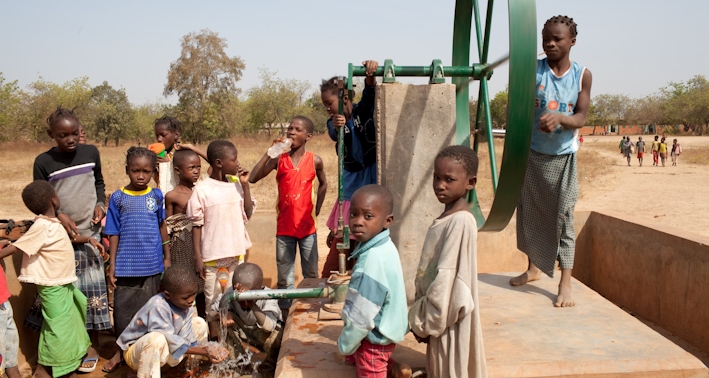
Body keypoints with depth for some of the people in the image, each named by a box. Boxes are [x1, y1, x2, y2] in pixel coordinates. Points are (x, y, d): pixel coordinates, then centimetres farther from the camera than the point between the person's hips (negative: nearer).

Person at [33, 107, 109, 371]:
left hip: (90, 233, 2)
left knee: (92, 289, 5)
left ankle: (92, 345, 18)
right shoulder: (43, 161, -5)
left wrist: (100, 204, -1)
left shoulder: (91, 152, 2)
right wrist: (59, 215, -15)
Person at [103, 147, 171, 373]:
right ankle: (121, 350, 26)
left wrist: (167, 256, 11)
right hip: (126, 266, 0)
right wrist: (112, 265, -2)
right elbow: (114, 234, -1)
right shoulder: (118, 198, -4)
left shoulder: (157, 196, -1)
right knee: (123, 309, 9)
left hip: (152, 265, 1)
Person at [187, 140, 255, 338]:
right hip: (212, 256, -4)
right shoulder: (202, 189, -11)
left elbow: (248, 213, 4)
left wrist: (245, 185, -3)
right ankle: (214, 337, 22)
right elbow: (197, 225, -8)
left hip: (236, 253, 5)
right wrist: (198, 257, -10)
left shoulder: (236, 184, 3)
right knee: (213, 299, 7)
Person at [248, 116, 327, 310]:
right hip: (284, 228, 0)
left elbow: (323, 184, 15)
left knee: (311, 276, 11)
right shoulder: (279, 159, -2)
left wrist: (316, 210, 9)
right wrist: (269, 152, -16)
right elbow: (252, 178, -12)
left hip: (307, 227, 0)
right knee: (284, 279, 9)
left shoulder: (315, 161, -3)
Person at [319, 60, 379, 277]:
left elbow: (370, 93, -25)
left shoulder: (363, 111, -4)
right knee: (340, 243, 11)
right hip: (351, 187, 5)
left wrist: (370, 75, -46)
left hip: (371, 184, -5)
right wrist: (336, 127, -40)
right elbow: (334, 135, -17)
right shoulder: (335, 121, 6)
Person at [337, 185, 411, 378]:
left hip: (374, 336, -9)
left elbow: (362, 315, -26)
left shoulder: (372, 259, -32)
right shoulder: (384, 247, -4)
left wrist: (345, 343, -11)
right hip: (384, 329, 9)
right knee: (354, 356, 28)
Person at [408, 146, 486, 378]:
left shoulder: (461, 221, -21)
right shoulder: (448, 217, 6)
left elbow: (447, 279, -22)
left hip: (447, 316, -8)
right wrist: (423, 317, 13)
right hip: (439, 313, 9)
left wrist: (424, 322, -15)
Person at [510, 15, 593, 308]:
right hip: (531, 155, 2)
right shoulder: (533, 69, -4)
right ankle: (533, 268, 30)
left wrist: (559, 118, -27)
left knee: (563, 219, -4)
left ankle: (566, 283, 2)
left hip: (562, 158, -1)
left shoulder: (582, 75, -3)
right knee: (529, 214, 11)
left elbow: (581, 118, -9)